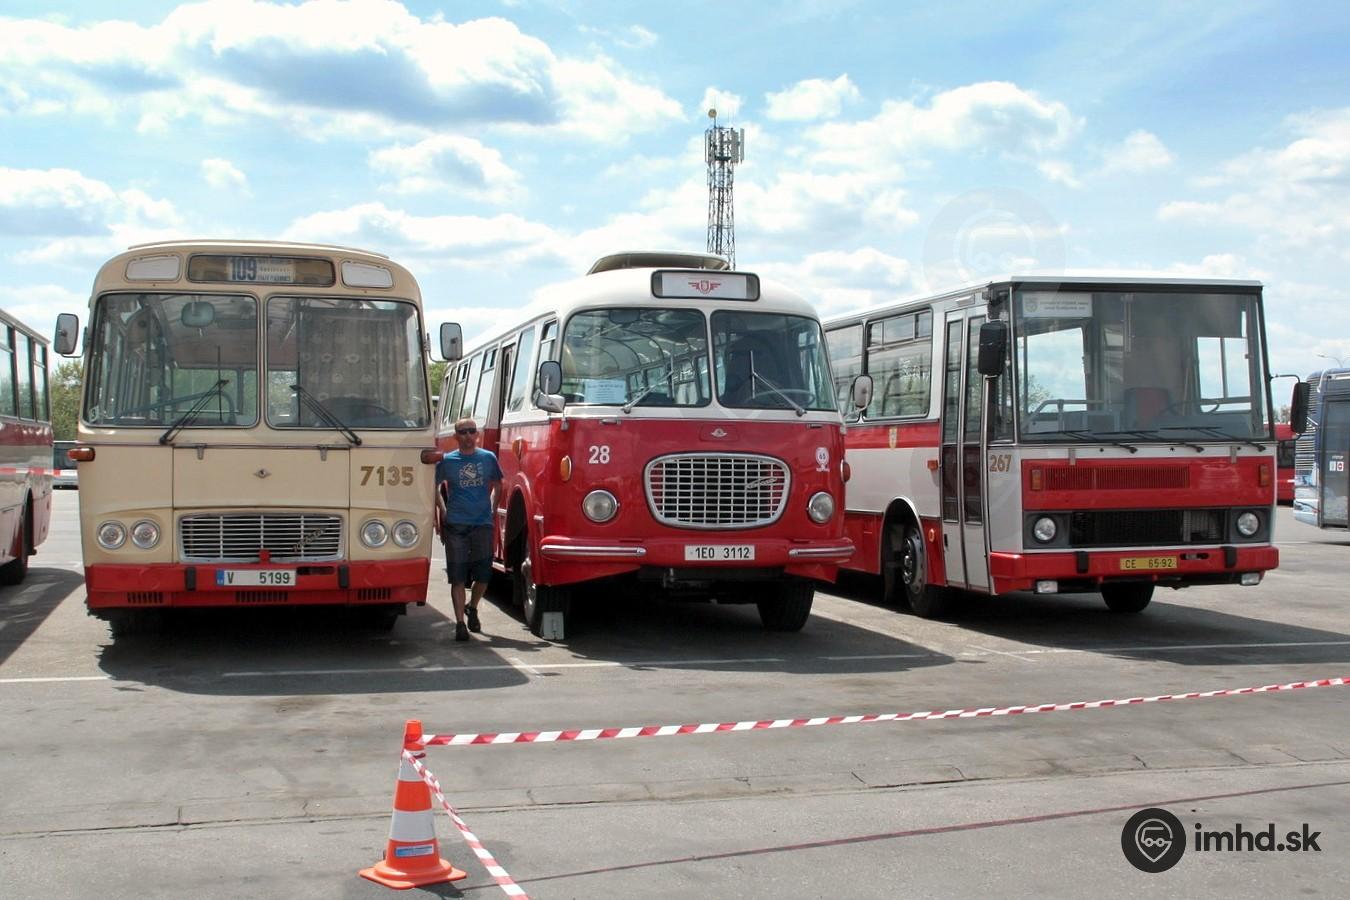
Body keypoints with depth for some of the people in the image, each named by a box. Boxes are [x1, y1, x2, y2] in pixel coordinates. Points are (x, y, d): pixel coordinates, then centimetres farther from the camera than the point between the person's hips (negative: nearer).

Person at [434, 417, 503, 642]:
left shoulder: (488, 458, 6)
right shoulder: (446, 461, 1)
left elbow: (497, 484, 20)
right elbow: (434, 487, 12)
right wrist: (443, 511, 6)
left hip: (483, 524, 2)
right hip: (455, 525, -2)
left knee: (483, 574, 4)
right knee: (458, 576, -2)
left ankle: (472, 608, 31)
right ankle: (460, 622, 3)